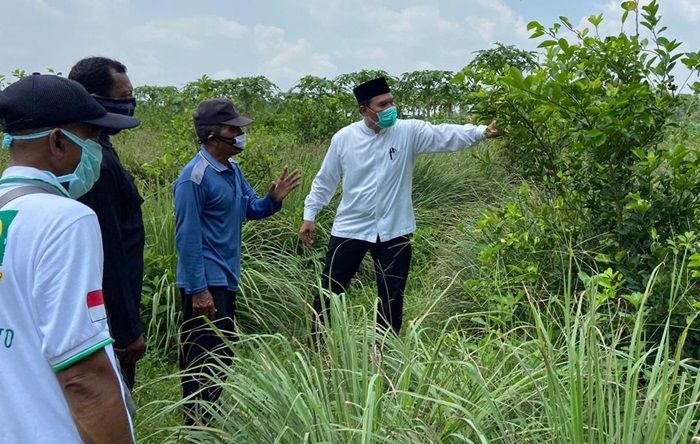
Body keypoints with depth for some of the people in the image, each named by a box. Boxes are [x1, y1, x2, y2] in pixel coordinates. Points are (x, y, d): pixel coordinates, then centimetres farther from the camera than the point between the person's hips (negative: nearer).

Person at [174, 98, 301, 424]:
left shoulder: (232, 170, 9)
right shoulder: (195, 177, -19)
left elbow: (251, 210, 17)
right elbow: (187, 236, -20)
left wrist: (274, 199, -6)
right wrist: (198, 289, -22)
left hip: (226, 279, 10)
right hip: (205, 283, -10)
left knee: (224, 354, 19)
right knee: (205, 360, -5)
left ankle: (212, 417, 34)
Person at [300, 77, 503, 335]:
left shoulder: (409, 132, -7)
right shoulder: (344, 138, -5)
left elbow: (446, 135, -16)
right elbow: (325, 180, 4)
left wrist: (482, 132, -32)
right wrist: (309, 216, 5)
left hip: (393, 232, 0)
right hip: (350, 229, 0)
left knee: (392, 297, 10)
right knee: (329, 291, 8)